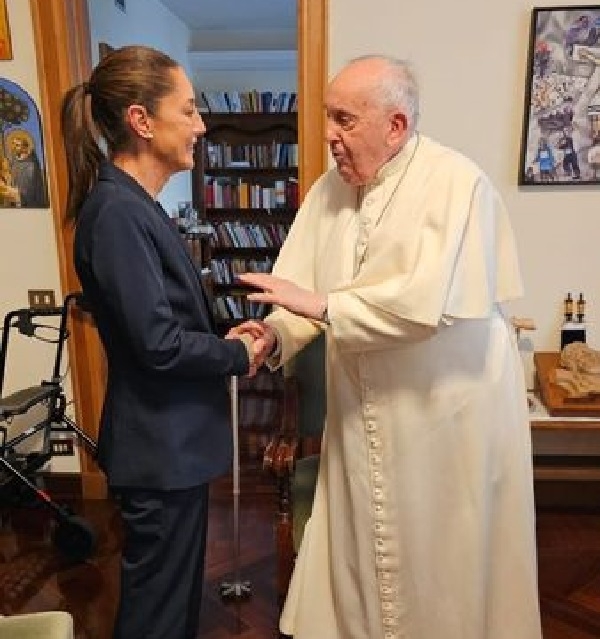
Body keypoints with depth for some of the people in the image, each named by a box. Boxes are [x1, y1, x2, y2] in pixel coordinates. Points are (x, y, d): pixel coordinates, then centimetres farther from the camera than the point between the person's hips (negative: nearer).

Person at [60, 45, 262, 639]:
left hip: (172, 439, 9)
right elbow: (159, 344, -24)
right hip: (161, 446, -9)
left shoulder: (134, 203, 7)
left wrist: (225, 339, 1)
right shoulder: (116, 210, -22)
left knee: (176, 588, 26)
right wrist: (239, 356, -10)